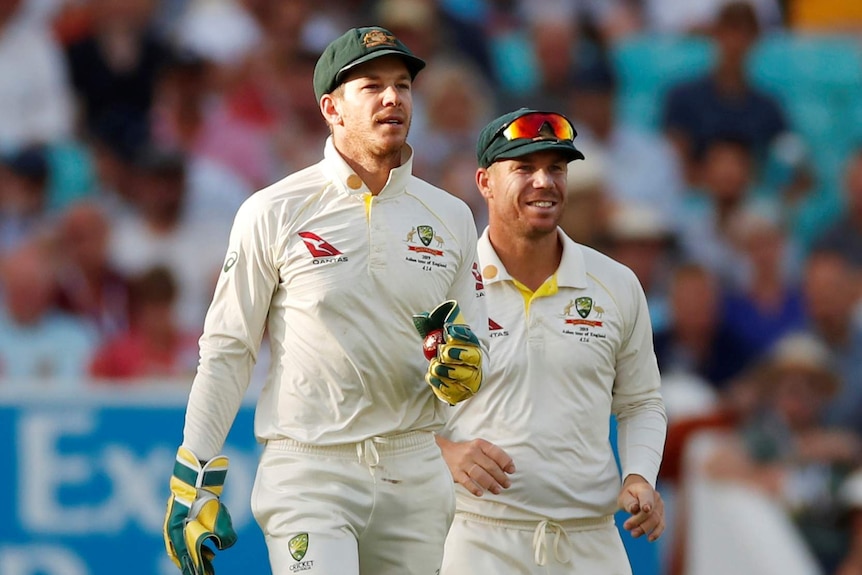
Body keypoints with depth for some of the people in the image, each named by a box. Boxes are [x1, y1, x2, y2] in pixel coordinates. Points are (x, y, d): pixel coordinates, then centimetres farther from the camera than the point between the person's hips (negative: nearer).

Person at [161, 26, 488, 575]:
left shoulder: (450, 218, 9)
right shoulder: (275, 212, -1)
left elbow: (477, 363, 12)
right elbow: (227, 351, 1)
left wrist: (461, 366, -13)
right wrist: (195, 486, -2)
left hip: (415, 475, 4)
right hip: (308, 475, -4)